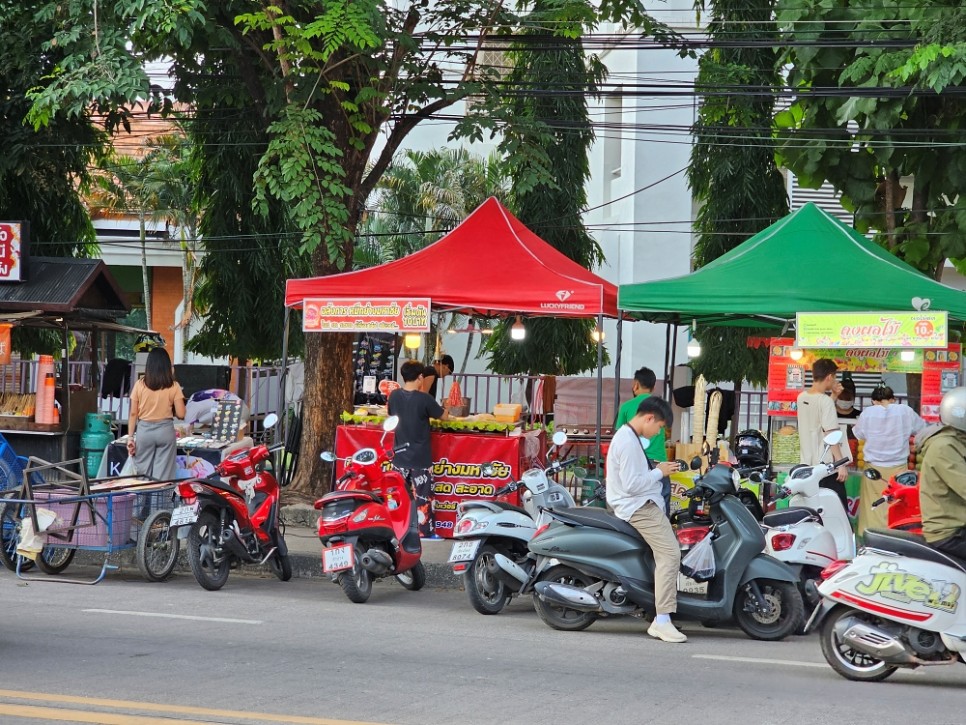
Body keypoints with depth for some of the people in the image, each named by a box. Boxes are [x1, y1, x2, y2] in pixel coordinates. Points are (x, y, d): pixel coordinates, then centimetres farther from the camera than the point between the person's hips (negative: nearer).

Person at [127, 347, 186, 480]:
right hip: (165, 430, -1)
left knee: (143, 473, 9)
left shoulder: (140, 385, -2)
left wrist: (130, 437, 4)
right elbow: (181, 414, -5)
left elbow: (133, 413, -1)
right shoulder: (173, 386, -4)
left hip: (144, 430, 1)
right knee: (163, 475, 2)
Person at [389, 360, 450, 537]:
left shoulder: (394, 396, -3)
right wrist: (444, 409, 18)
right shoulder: (424, 399, -17)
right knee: (423, 498, 3)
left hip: (400, 456, 5)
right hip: (421, 458, -5)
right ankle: (425, 532, 7)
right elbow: (444, 416, -4)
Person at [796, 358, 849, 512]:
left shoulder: (802, 397, 6)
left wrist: (833, 396, 17)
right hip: (827, 466, -8)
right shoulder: (825, 401, -16)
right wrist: (841, 464, -18)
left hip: (808, 465, 8)